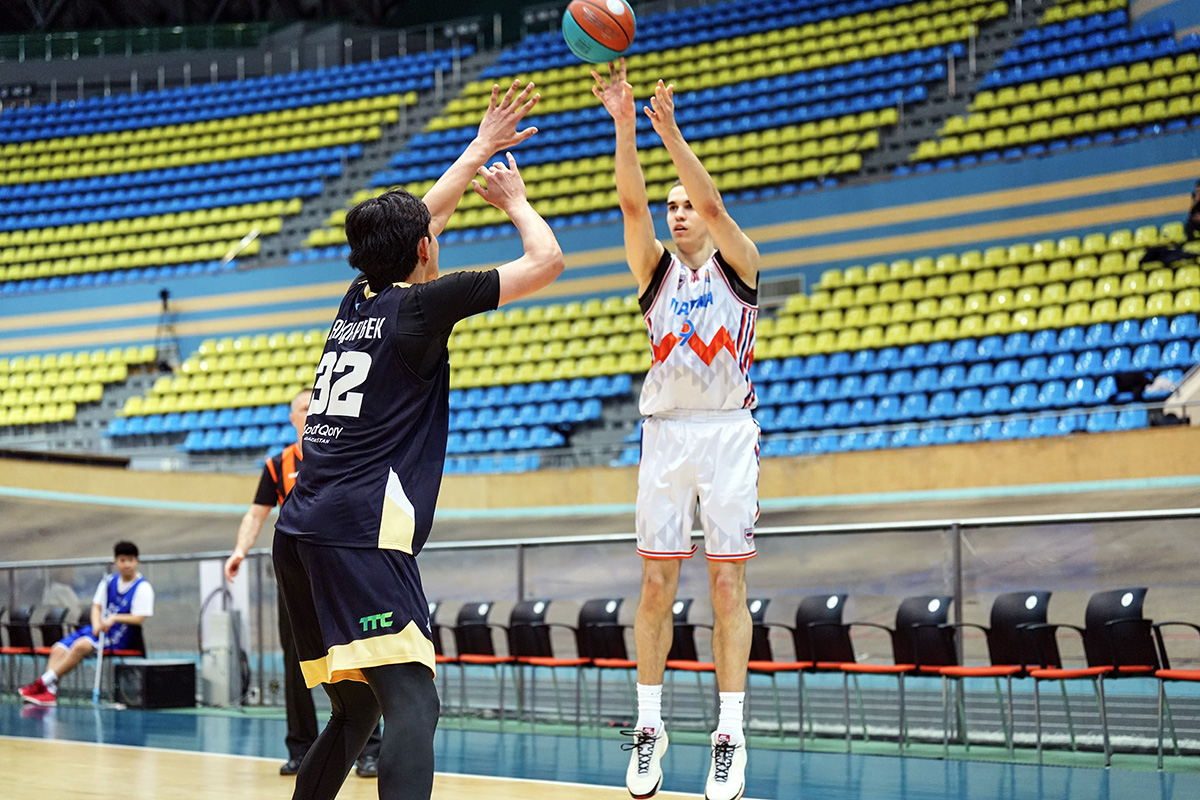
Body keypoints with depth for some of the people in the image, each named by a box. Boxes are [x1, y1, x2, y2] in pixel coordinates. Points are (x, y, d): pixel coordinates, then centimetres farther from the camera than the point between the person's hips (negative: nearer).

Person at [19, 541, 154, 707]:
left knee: (81, 645, -32)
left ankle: (44, 682, -28)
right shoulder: (108, 581, 13)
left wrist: (115, 618, -24)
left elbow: (139, 618, -12)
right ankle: (49, 692, -30)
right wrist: (97, 625, -9)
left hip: (117, 637, -7)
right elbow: (97, 606, 11)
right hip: (99, 629, 7)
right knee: (59, 648, -15)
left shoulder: (143, 587, -6)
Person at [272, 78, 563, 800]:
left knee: (356, 711, 19)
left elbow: (412, 223, 37)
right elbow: (547, 261, 3)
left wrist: (482, 149, 46)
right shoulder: (421, 304, -1)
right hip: (361, 532, -9)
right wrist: (514, 199, 22)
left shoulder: (359, 299, 19)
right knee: (413, 706, -19)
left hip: (300, 533, 9)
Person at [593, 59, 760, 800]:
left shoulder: (737, 263, 6)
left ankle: (730, 735, -1)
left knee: (728, 585, -3)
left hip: (728, 432, -3)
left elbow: (713, 202, -13)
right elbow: (632, 204, -5)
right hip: (666, 433, 3)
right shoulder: (657, 270, 12)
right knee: (658, 583, 1)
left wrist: (671, 131, -23)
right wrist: (625, 127, -18)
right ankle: (649, 725, 9)